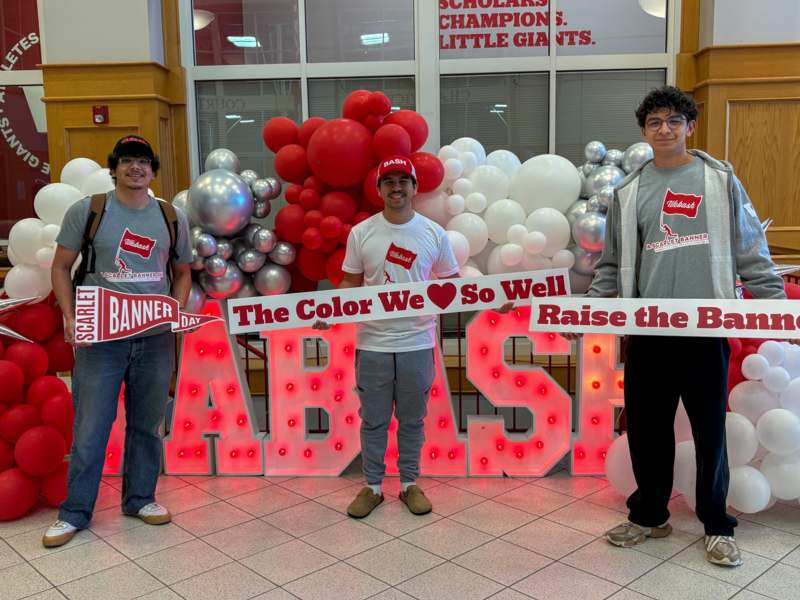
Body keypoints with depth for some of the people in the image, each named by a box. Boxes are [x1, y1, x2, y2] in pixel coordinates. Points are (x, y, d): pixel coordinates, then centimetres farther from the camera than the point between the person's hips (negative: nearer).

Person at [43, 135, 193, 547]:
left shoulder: (172, 217, 7)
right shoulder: (87, 211, 0)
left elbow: (182, 272, 17)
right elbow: (61, 267, 4)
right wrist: (70, 318, -8)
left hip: (155, 340, 3)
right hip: (100, 338, -2)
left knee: (146, 424, 12)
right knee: (90, 428, 2)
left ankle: (140, 498, 28)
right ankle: (75, 512, 18)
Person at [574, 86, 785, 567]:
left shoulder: (721, 181, 4)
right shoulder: (629, 193, 9)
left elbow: (751, 252, 3)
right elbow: (613, 266, 10)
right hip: (648, 329, 2)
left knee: (711, 430, 6)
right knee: (647, 428, 10)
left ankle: (718, 526, 24)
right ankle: (650, 515, 29)